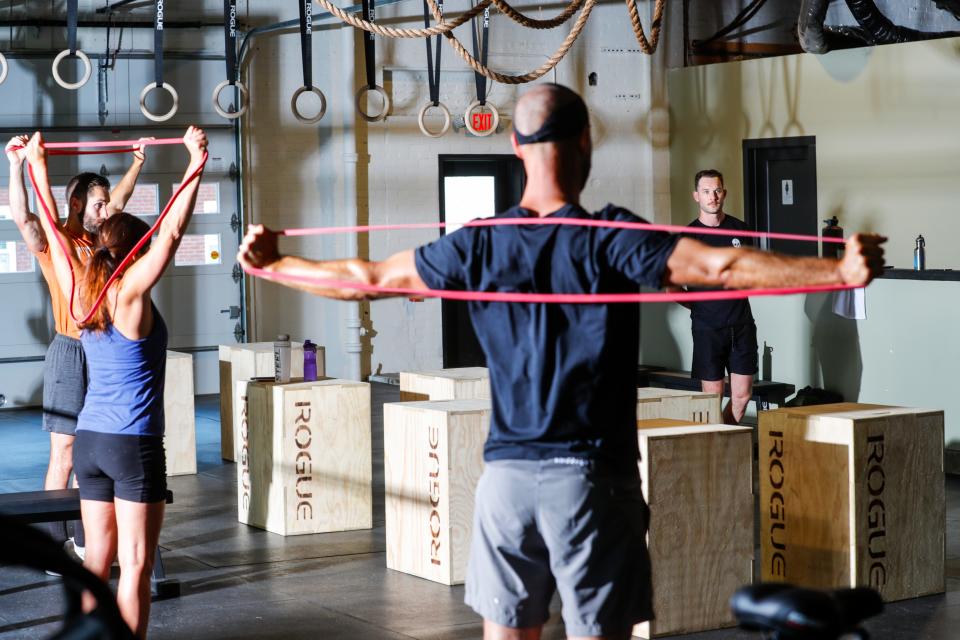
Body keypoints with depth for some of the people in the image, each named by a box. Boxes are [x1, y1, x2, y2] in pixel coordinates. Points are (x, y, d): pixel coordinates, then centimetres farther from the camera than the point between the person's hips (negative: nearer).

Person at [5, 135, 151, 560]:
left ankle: (82, 538, 15)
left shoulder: (99, 238, 11)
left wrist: (138, 161, 33)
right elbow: (22, 216, -25)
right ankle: (55, 546, -1)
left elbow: (120, 199, 28)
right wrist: (16, 165, -31)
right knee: (64, 454, -5)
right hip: (70, 353, -6)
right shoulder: (53, 242, -7)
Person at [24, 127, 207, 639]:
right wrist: (195, 165, -19)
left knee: (97, 559, 12)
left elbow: (54, 229, 13)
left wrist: (38, 165, 21)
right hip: (133, 444, -7)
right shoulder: (130, 294, -12)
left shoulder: (81, 293, 4)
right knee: (135, 565, -2)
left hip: (89, 440, 7)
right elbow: (171, 232, -19)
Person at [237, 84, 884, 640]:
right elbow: (724, 266, -19)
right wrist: (843, 269, -22)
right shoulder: (612, 240, -9)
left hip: (505, 478, 4)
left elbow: (368, 278, 12)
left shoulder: (479, 245, 2)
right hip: (592, 481, -4)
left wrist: (273, 266, 26)